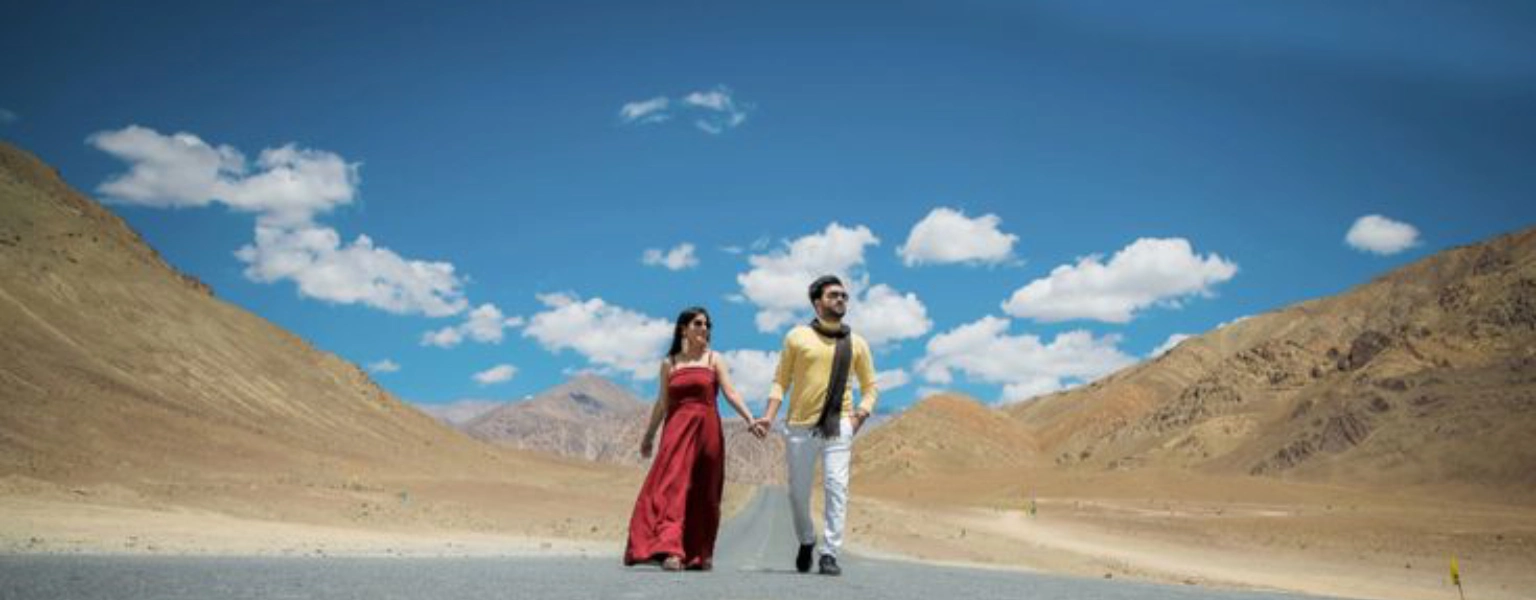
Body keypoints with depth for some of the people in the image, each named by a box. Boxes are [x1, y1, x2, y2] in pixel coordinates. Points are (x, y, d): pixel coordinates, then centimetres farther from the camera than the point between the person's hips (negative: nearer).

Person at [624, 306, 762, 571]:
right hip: (677, 430, 0)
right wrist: (648, 435, 19)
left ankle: (700, 554, 16)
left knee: (704, 494, 4)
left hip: (706, 430, 0)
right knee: (672, 487, -14)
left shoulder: (714, 359, 8)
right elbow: (662, 403, 17)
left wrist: (750, 420, -15)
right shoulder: (669, 363, 12)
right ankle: (670, 550, -21)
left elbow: (730, 393, -2)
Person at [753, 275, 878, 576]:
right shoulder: (797, 337, 4)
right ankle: (806, 542, 33)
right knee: (798, 491, 7)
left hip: (839, 427, 0)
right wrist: (769, 415, -7)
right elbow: (781, 380, 5)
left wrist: (861, 413, -3)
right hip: (799, 426, 0)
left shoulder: (856, 343, 8)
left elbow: (870, 386, 14)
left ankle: (830, 554, -5)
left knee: (837, 487, -11)